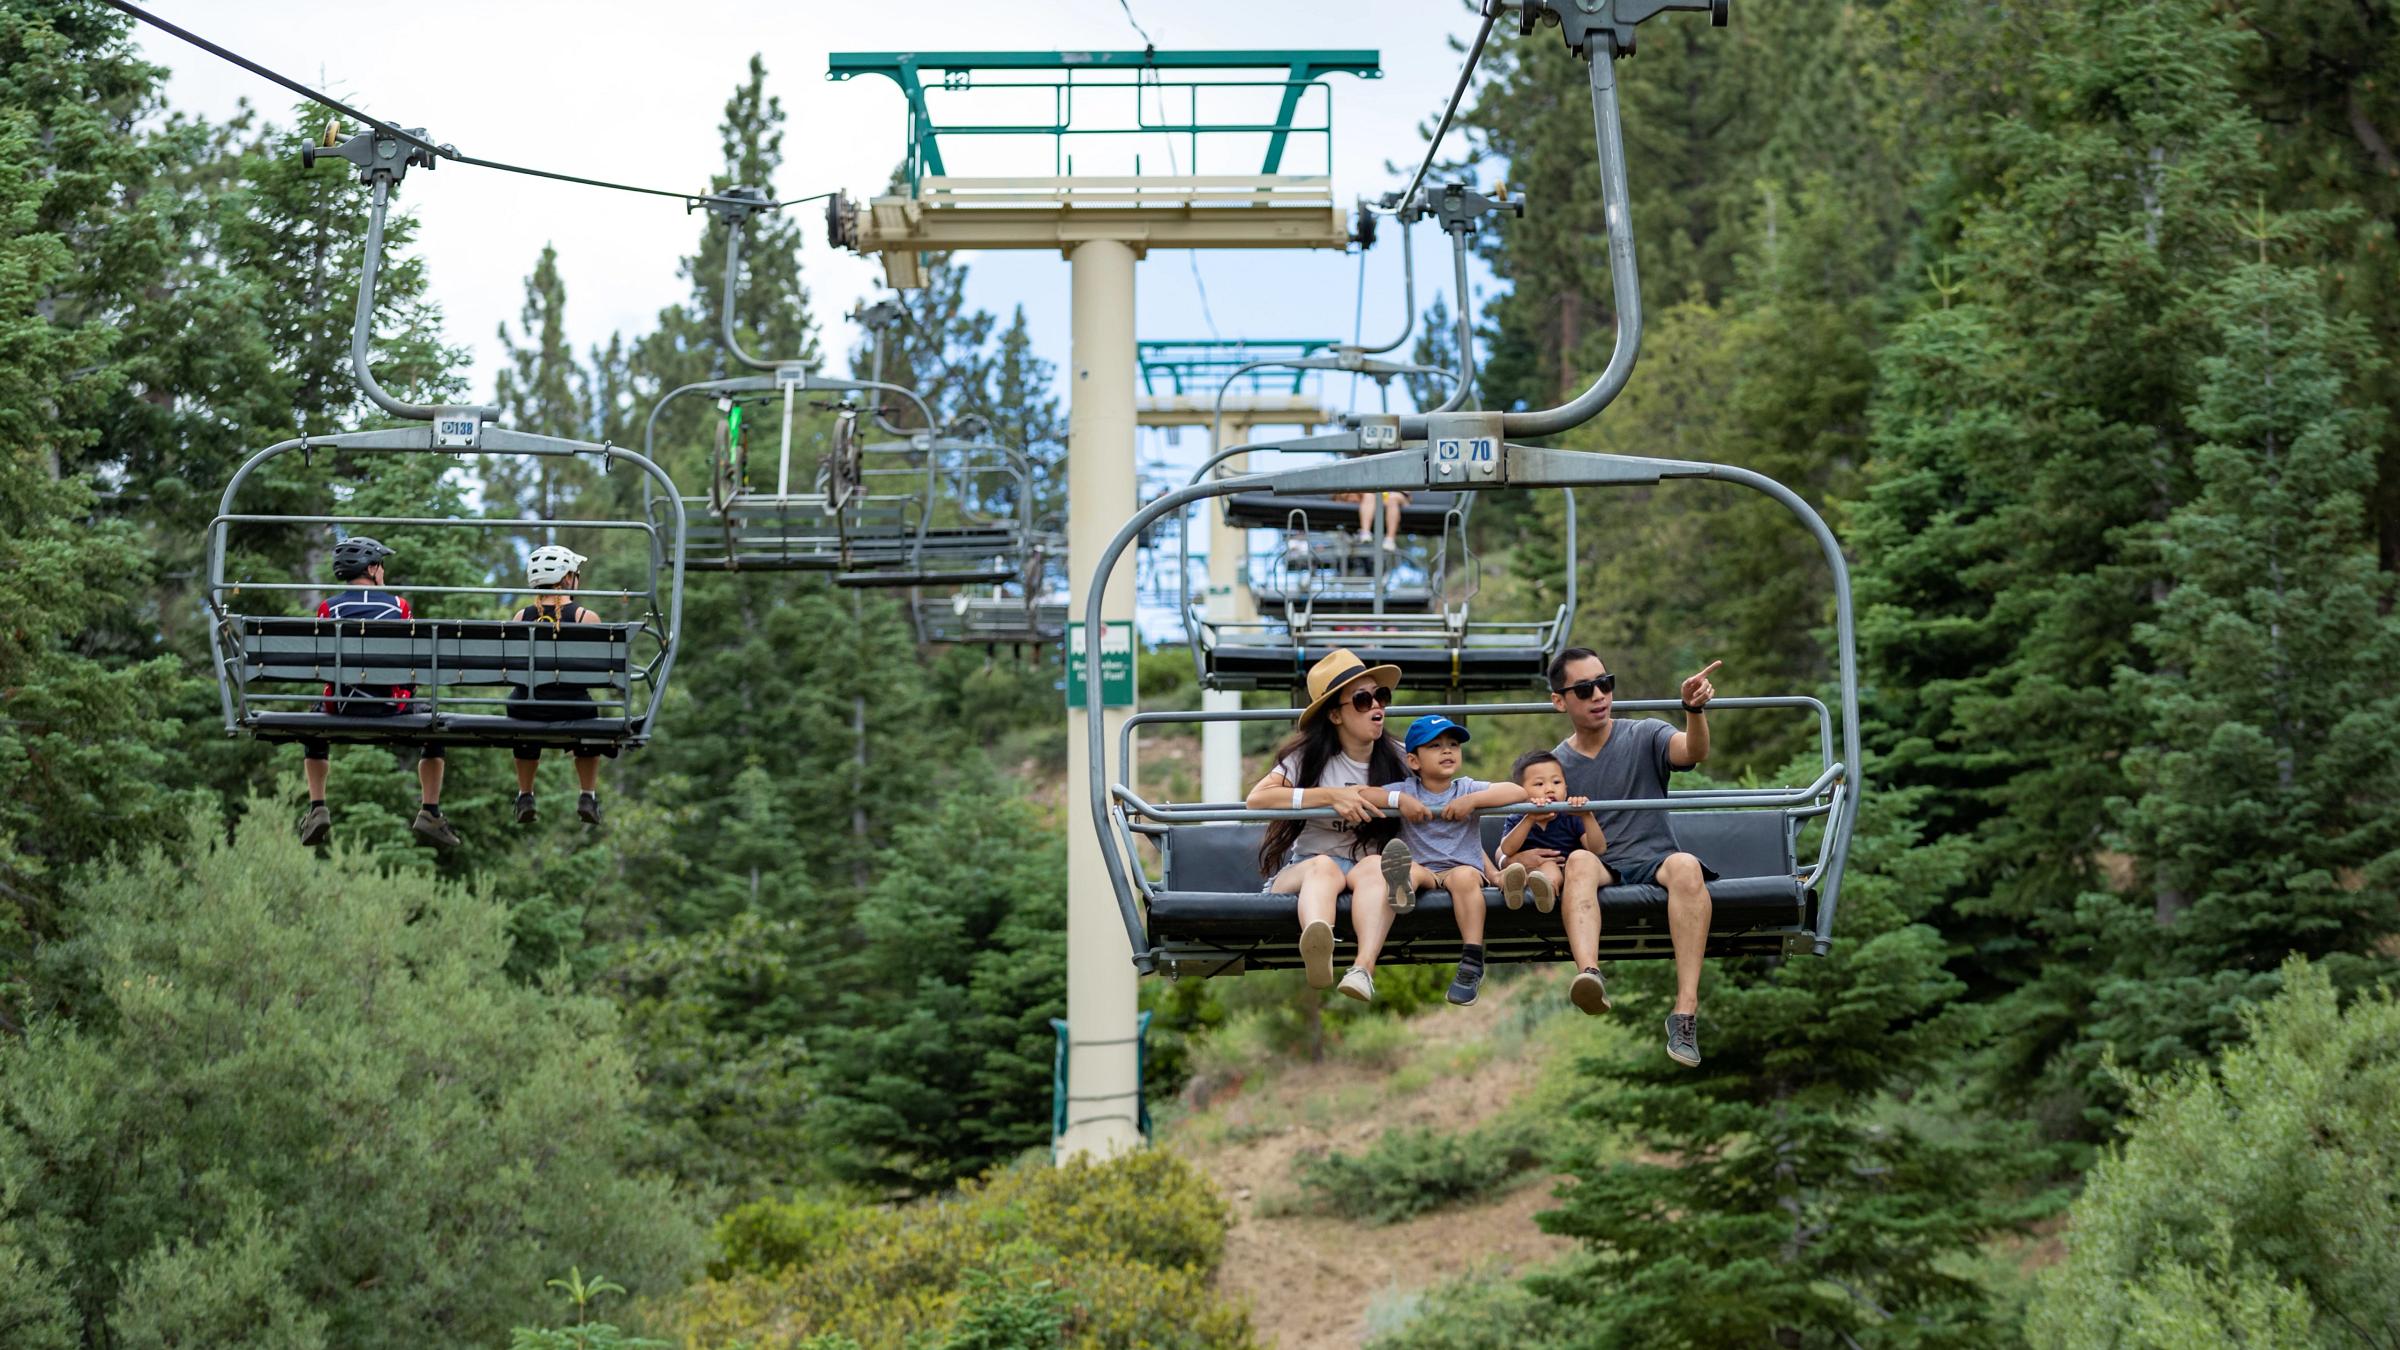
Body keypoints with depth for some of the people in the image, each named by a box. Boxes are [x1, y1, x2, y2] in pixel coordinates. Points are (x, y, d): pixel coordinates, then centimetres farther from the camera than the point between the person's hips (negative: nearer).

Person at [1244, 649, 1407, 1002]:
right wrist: (1330, 796, -17)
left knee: (1374, 871, -34)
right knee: (1325, 866, -37)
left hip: (1366, 873, 2)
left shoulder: (1398, 759, 12)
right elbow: (1256, 799, -12)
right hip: (1299, 875, -2)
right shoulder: (1308, 757, 4)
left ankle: (1364, 968, -61)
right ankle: (1318, 951, -72)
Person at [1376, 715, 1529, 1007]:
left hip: (1464, 868, -1)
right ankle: (1402, 888, -70)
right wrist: (1398, 800, -11)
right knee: (1411, 868, -31)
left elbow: (1517, 792, -2)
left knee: (1464, 876, -35)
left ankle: (1472, 962, -41)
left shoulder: (1467, 789, 11)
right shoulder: (1407, 790, 12)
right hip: (1423, 871, 1)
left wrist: (1473, 800, -13)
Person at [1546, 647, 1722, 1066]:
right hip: (1600, 869, 1)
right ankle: (1589, 974, -62)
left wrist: (1695, 709, -36)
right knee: (1580, 863, -35)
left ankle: (1686, 1011, -44)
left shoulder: (1644, 737, 8)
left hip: (1655, 862, -1)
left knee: (1686, 866, -36)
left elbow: (1693, 752, -14)